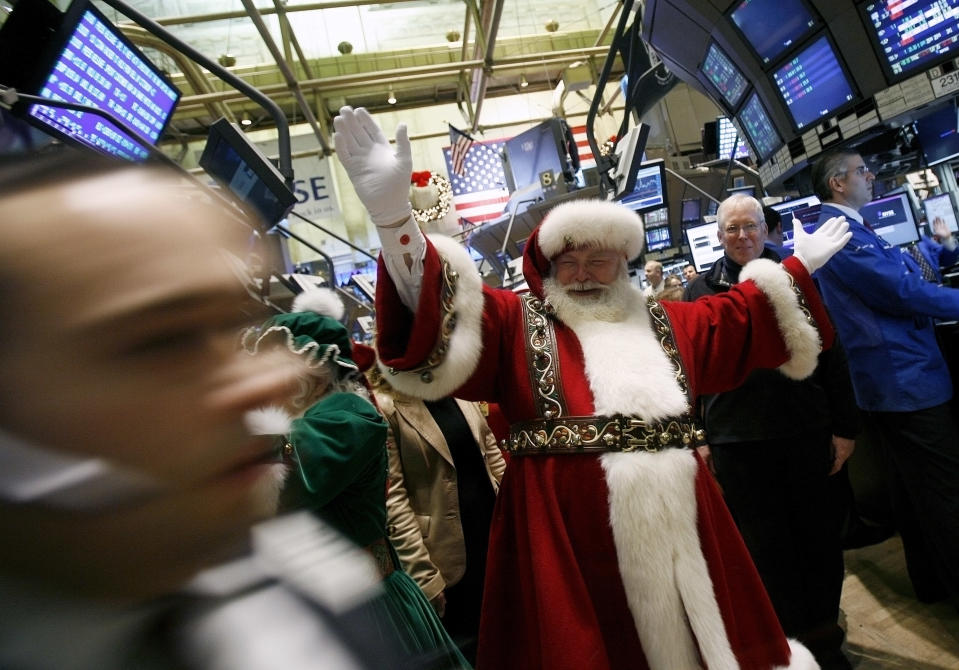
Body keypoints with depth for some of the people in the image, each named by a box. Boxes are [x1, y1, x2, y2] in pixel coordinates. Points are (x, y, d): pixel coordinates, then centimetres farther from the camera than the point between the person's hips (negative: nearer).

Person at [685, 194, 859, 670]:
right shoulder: (700, 292, 3)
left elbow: (831, 355, 6)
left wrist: (845, 427, 3)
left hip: (806, 432, 2)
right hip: (737, 439, -1)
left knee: (819, 538, 13)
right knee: (764, 546, 8)